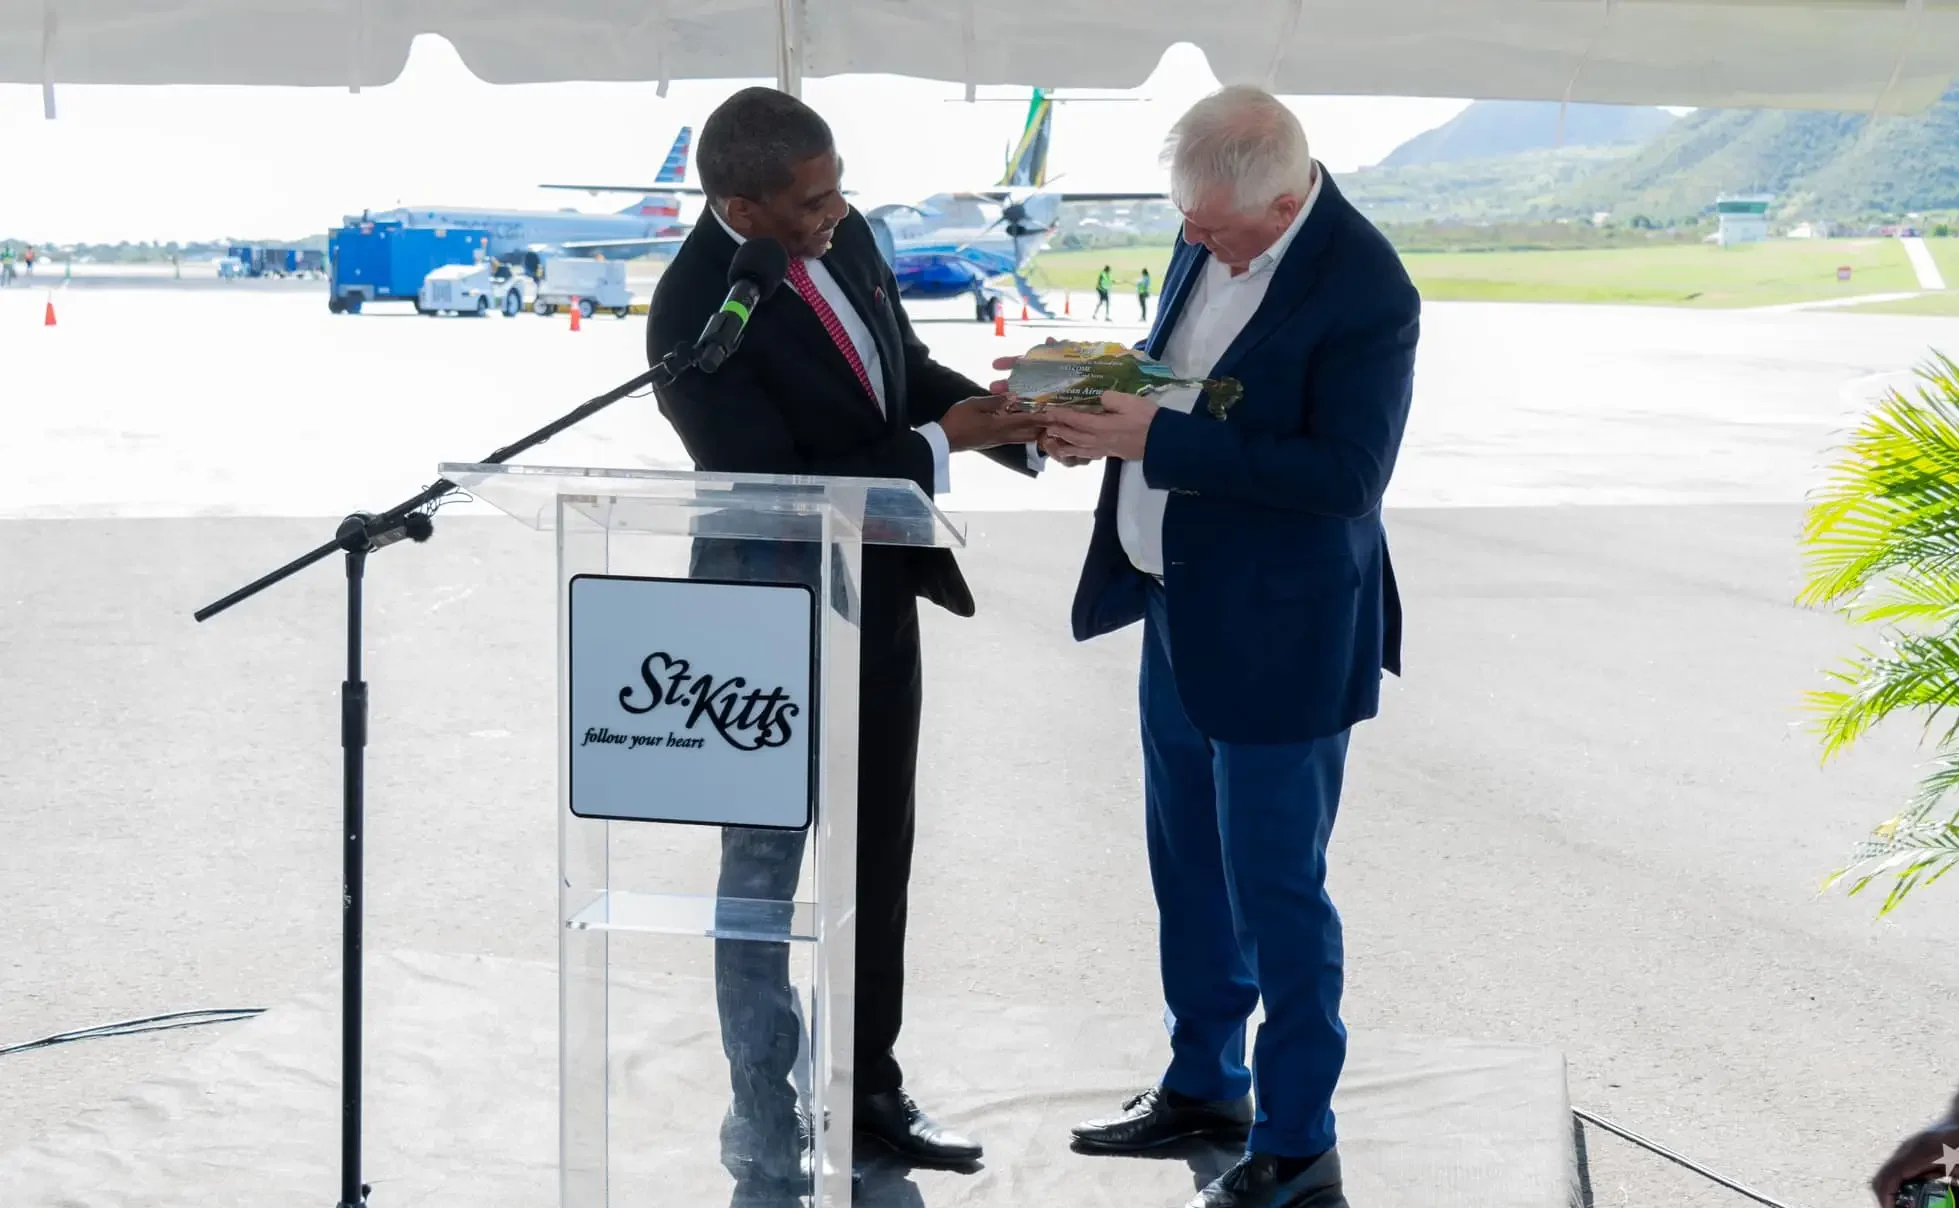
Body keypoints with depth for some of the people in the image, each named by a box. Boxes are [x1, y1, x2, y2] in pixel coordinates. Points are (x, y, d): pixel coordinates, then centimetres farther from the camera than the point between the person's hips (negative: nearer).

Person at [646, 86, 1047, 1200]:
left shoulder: (843, 234, -3)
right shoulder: (695, 315, -24)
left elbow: (906, 368, 11)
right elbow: (778, 487, -24)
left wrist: (1004, 416, -6)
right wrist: (943, 444, -23)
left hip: (879, 590, 7)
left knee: (880, 856, 18)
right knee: (765, 865, 7)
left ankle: (870, 1085, 35)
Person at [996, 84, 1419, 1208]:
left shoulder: (1367, 293, -23)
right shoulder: (1210, 236, 1)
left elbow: (1348, 474, -26)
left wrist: (1156, 440, -27)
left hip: (1276, 635, -8)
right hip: (1181, 609, 9)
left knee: (1275, 889, 1)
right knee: (1189, 863, 21)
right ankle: (1204, 1083, 39)